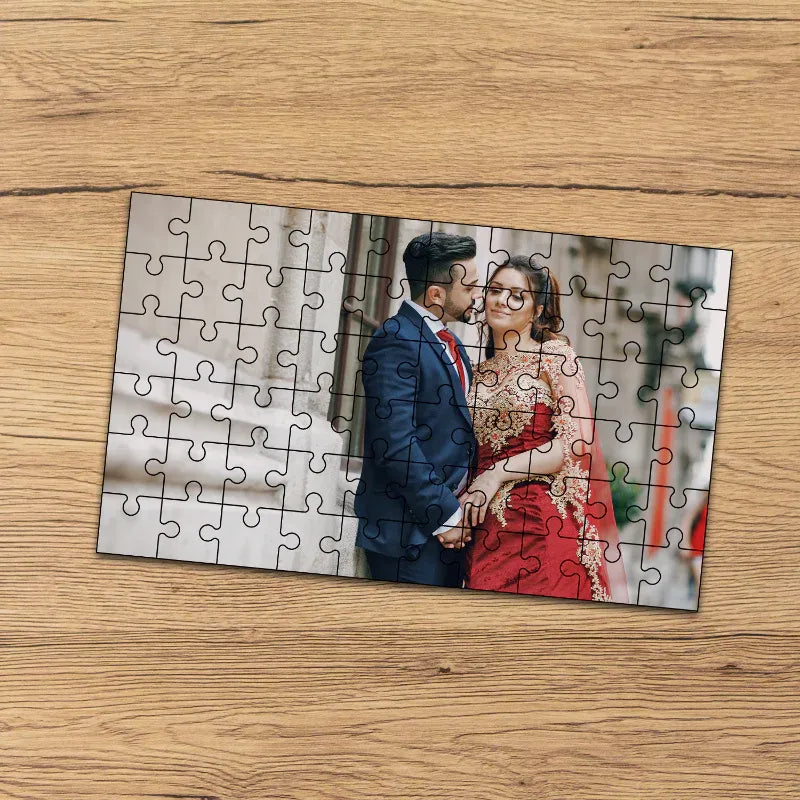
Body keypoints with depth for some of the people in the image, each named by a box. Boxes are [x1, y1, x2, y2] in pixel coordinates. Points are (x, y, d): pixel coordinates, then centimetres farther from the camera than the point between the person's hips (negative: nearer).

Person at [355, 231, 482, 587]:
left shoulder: (450, 342, 15)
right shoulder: (396, 340, -15)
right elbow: (395, 443, -22)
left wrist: (459, 509, 5)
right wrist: (445, 514, -16)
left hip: (451, 515, 9)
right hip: (411, 530, -9)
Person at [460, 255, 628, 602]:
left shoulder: (554, 354, -2)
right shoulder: (481, 372, 14)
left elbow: (578, 441, -11)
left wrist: (499, 473, -12)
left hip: (543, 519, -5)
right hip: (486, 524, 5)